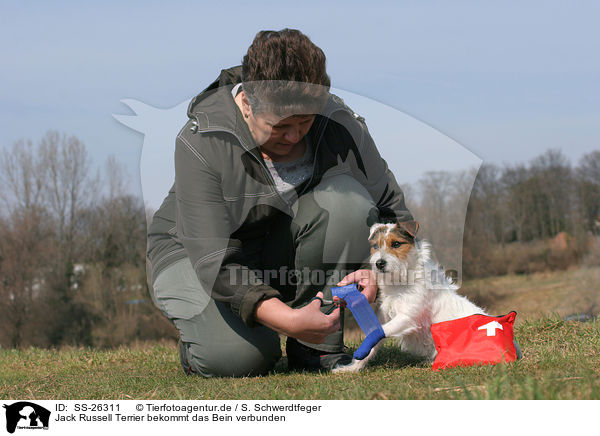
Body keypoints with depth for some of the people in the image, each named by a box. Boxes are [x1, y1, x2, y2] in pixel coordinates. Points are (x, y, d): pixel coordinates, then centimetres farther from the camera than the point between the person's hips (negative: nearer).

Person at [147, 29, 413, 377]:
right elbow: (214, 263, -33)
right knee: (237, 358, -32)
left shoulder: (339, 124, -17)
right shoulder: (201, 142, -28)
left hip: (285, 250, 4)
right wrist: (287, 319, -45)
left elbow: (394, 210, -6)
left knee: (347, 196, -26)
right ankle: (201, 331, 7)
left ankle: (318, 346, -14)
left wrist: (376, 272, -28)